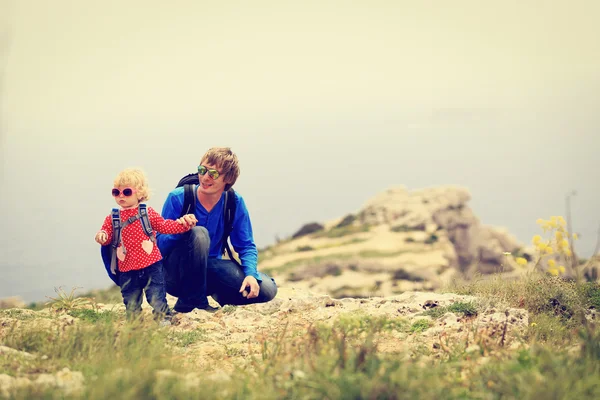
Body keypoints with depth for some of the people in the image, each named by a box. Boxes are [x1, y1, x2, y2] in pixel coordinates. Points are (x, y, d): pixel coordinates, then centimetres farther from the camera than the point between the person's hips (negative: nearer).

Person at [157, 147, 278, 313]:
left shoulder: (234, 202, -5)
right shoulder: (178, 198, -14)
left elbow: (246, 246, 0)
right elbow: (160, 245, -15)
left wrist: (251, 274, -20)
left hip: (210, 268, 4)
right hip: (175, 274, -3)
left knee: (267, 289, -16)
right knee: (199, 233, -35)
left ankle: (219, 295, 12)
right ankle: (190, 304, -20)